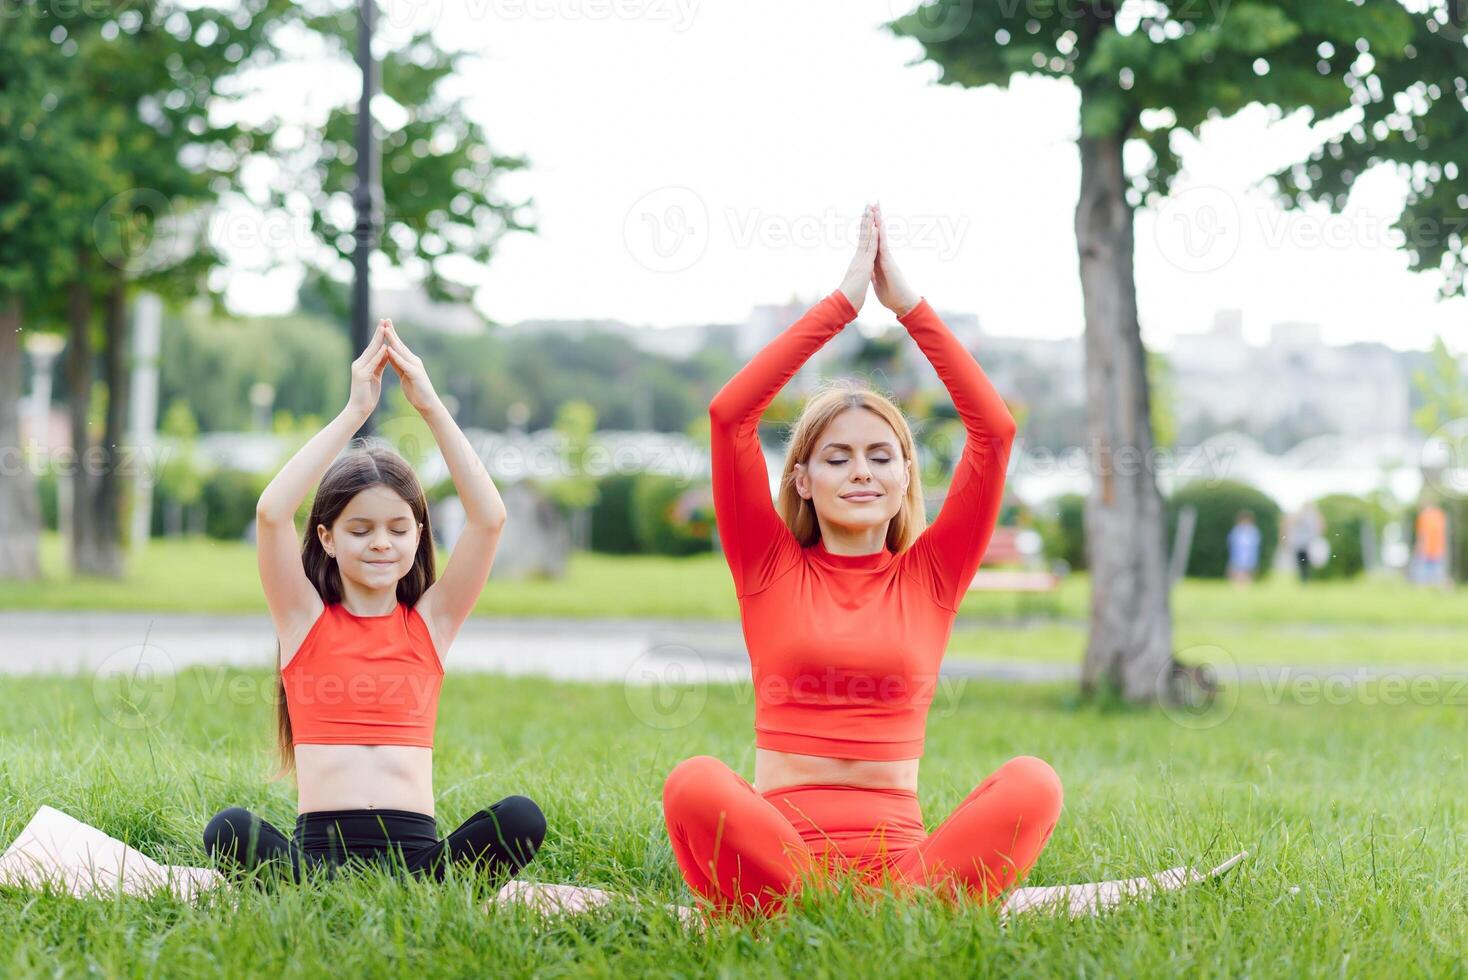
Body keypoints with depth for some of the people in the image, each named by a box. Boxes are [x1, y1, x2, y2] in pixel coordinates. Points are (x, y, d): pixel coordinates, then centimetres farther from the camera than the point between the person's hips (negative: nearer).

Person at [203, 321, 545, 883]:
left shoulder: (430, 622, 15)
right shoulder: (305, 618, 11)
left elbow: (489, 518, 3)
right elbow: (271, 513, -5)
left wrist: (430, 406, 1)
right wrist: (355, 412, -5)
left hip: (416, 850, 2)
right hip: (319, 851, -1)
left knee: (520, 818, -29)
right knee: (230, 830, -34)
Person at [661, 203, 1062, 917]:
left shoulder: (930, 575, 15)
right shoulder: (770, 568, 12)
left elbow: (995, 429, 5)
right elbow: (729, 412, 0)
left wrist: (908, 305, 3)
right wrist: (842, 301, 1)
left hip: (901, 855, 2)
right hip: (777, 844, -1)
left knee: (1032, 784, -28)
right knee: (696, 785, -34)